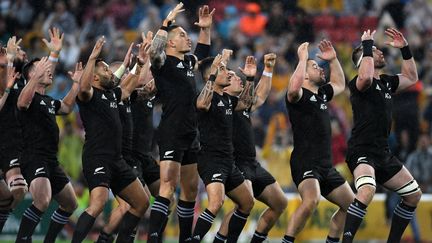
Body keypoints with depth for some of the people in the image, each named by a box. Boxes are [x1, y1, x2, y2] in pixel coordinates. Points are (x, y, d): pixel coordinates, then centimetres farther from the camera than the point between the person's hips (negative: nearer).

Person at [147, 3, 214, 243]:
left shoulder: (188, 62, 16)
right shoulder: (164, 63, -6)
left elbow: (202, 52, 38)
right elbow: (153, 52, -29)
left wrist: (205, 29, 23)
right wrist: (167, 23, -28)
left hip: (190, 136, 9)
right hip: (171, 135, -9)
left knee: (191, 190, 14)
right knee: (168, 187, -19)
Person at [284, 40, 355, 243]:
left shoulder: (321, 93, 17)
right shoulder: (299, 95, -7)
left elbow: (339, 85, 37)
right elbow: (294, 88, -32)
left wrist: (333, 59, 24)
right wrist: (303, 59, -22)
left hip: (326, 165, 9)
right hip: (305, 163, -9)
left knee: (351, 205, 13)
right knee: (311, 200, -33)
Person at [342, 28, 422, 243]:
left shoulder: (386, 82, 15)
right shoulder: (360, 83, -9)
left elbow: (411, 78, 30)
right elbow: (366, 77, -33)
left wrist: (404, 48, 20)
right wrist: (367, 44, -22)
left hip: (383, 152, 9)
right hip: (361, 151, -9)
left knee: (413, 194, 14)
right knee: (367, 191, -35)